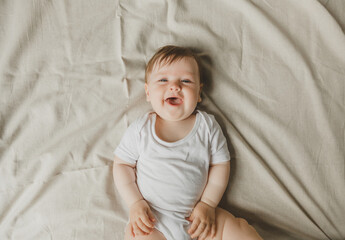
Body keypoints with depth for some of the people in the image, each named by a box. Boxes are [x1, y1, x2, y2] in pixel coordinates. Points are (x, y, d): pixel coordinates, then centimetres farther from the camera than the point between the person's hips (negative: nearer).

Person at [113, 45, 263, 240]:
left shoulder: (208, 125, -1)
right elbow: (122, 164, 2)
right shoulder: (140, 129, -4)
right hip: (152, 219, 0)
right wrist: (135, 203, -8)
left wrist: (208, 204, -7)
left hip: (197, 216, 1)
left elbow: (220, 164, 2)